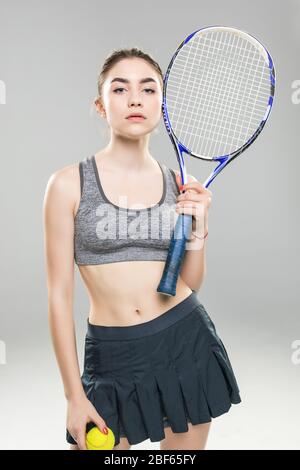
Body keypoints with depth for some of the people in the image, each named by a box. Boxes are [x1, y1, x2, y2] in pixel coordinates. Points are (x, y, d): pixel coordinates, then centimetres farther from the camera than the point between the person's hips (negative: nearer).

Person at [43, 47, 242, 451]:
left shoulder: (180, 185, 2)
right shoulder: (69, 184, -7)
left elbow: (191, 283, 9)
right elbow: (60, 295, -5)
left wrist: (198, 227, -8)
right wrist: (74, 395, -5)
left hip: (186, 341, 3)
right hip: (111, 355, -2)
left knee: (184, 448, 16)